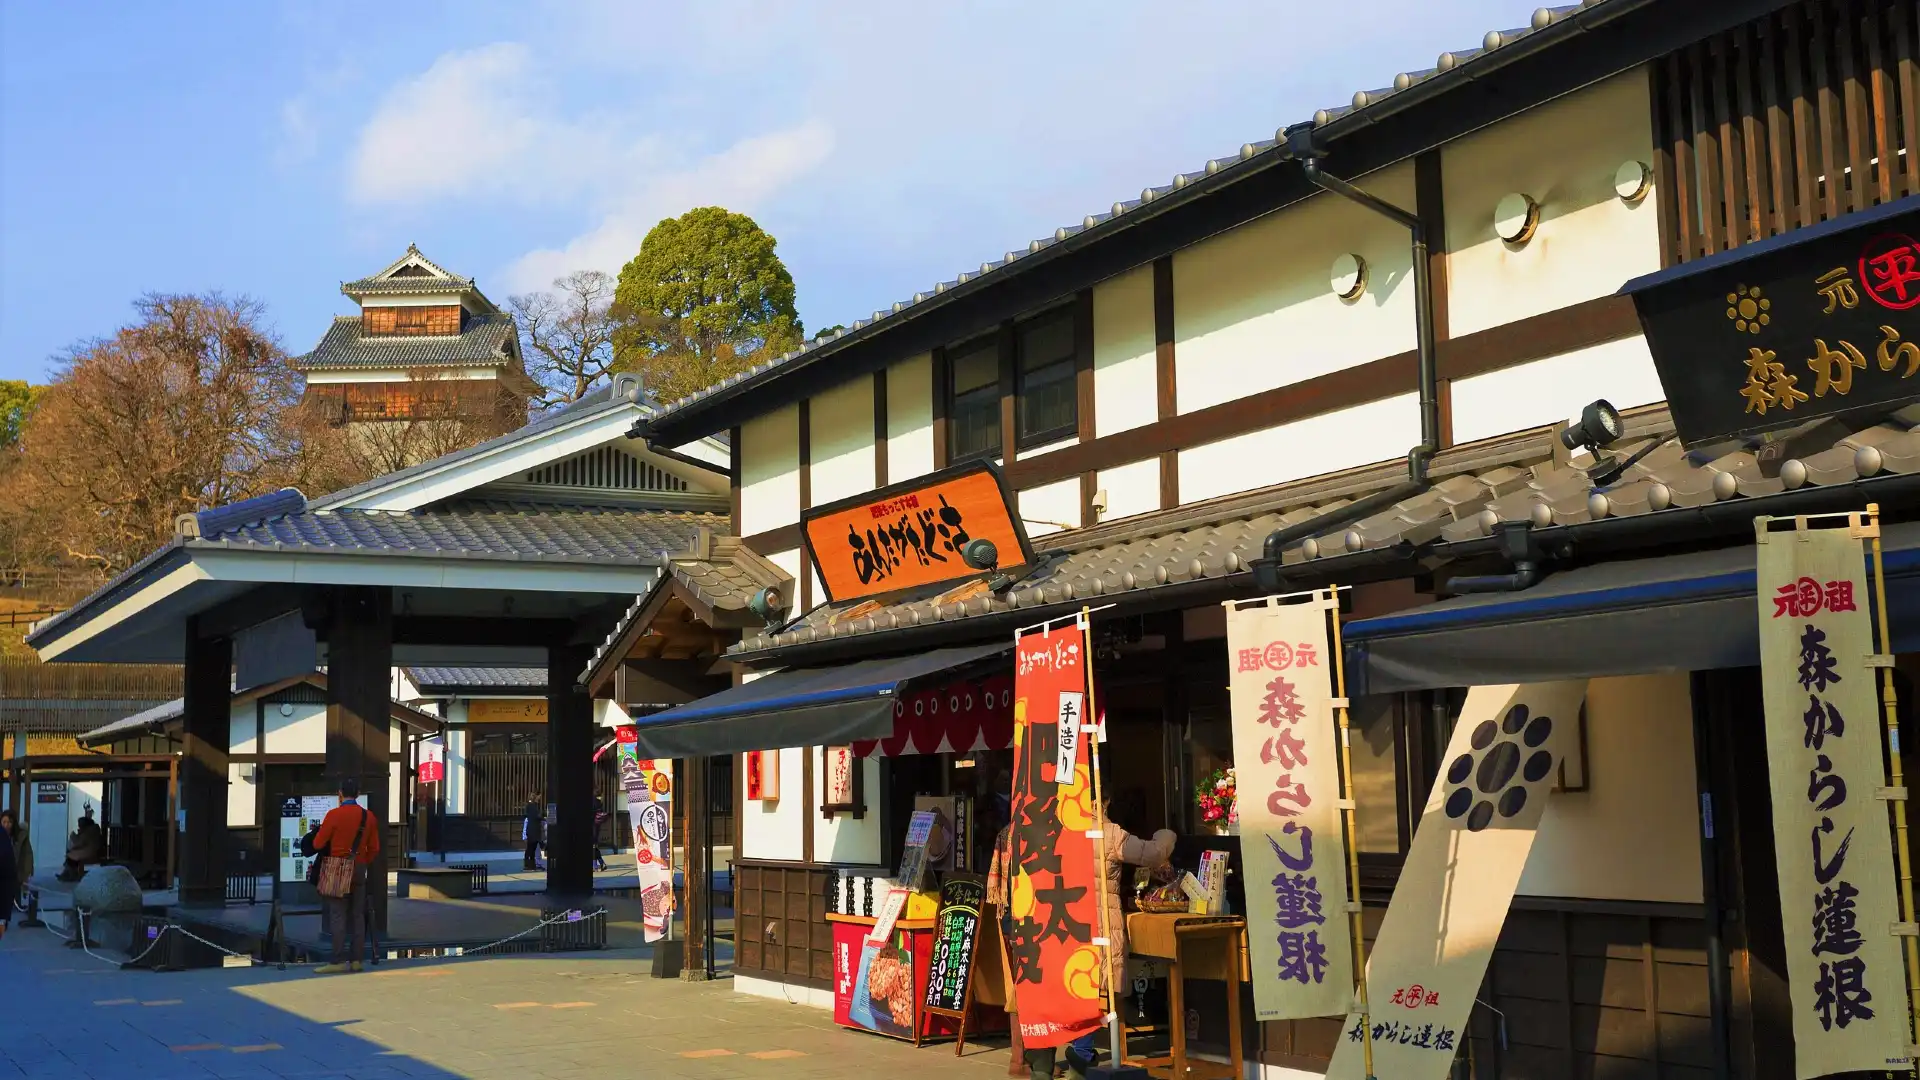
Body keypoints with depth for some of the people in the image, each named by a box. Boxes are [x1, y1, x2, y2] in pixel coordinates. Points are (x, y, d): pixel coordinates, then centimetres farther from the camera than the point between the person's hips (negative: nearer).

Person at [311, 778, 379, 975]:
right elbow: (374, 849, 9)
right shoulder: (368, 816, 5)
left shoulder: (334, 814, -10)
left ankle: (339, 961, -10)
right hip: (359, 870, 5)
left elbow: (318, 844, -5)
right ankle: (356, 960, 8)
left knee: (337, 916, -5)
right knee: (357, 915, 7)